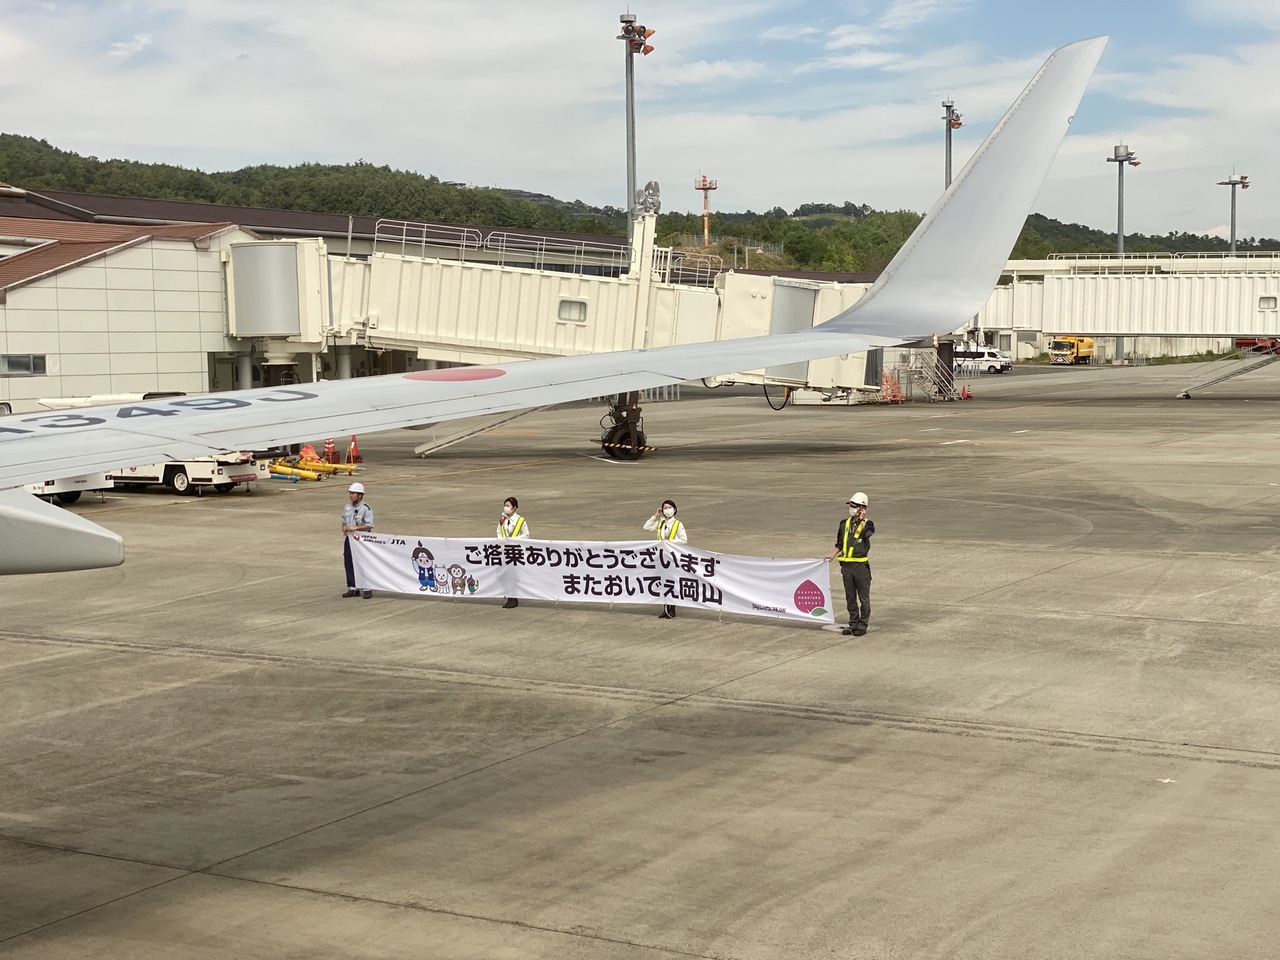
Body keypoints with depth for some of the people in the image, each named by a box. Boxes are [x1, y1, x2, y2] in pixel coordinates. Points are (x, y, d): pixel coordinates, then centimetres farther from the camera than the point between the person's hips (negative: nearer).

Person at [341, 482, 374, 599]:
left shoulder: (366, 508, -11)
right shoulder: (347, 507, 10)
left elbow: (370, 525, -15)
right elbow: (344, 520, 23)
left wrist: (356, 528, -22)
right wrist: (344, 527, 0)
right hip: (349, 538, 7)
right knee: (348, 563, 6)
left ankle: (368, 589, 4)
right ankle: (352, 588, 14)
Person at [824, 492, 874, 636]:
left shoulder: (867, 524, -3)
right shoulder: (844, 524, 10)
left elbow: (866, 533, -28)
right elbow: (840, 544, 20)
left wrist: (862, 520, -21)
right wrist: (832, 555, 9)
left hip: (861, 565, -5)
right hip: (847, 565, 5)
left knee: (864, 598, 0)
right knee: (850, 598, 10)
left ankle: (862, 625, 5)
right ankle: (853, 624, 18)